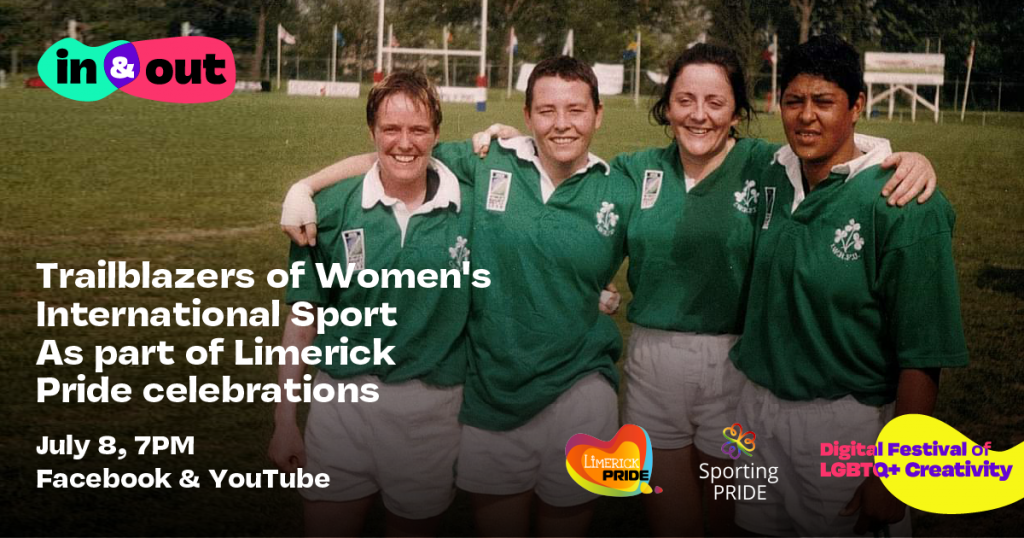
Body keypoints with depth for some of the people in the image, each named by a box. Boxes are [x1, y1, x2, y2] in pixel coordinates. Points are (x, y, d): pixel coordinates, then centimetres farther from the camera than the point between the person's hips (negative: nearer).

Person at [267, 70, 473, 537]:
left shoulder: (470, 209, -3)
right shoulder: (333, 209, -4)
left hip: (432, 407, 1)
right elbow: (303, 314, 1)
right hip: (343, 398, 0)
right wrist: (285, 419, 0)